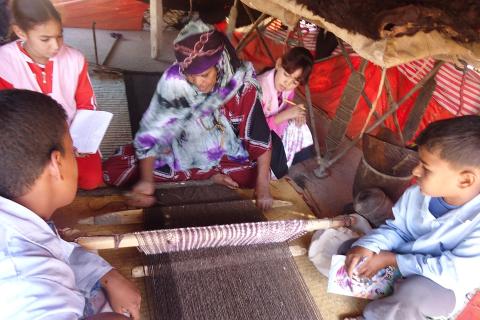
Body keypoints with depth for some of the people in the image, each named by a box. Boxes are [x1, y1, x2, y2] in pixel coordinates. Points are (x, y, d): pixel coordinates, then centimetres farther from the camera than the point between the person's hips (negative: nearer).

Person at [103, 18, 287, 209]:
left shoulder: (242, 85, -25)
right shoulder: (173, 80, -25)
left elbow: (260, 138, -19)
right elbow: (151, 131, -20)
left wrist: (262, 186, -24)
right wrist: (146, 179, -30)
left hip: (224, 156, -1)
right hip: (179, 152, 2)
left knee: (264, 177, -22)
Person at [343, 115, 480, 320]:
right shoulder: (417, 193, -15)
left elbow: (452, 273, -29)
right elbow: (396, 229, -2)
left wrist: (391, 260, -26)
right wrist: (367, 246, -23)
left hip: (442, 285, -5)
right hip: (400, 259, 5)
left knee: (411, 292, -36)